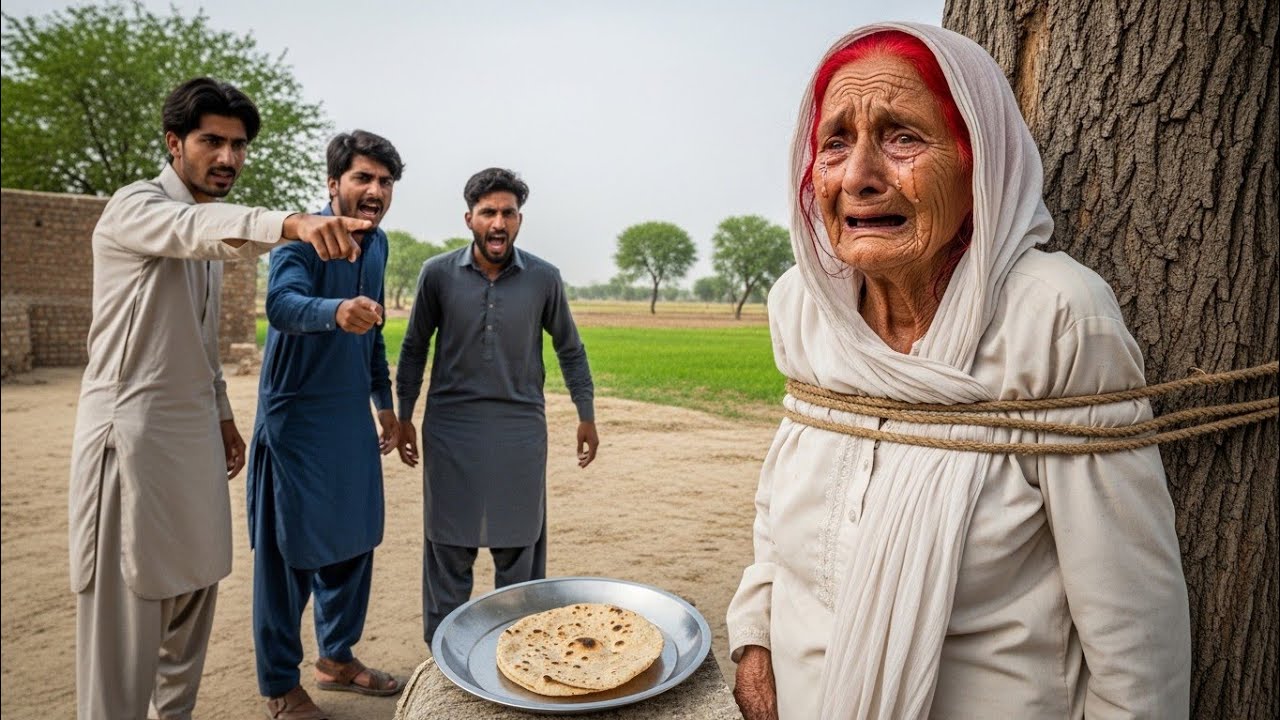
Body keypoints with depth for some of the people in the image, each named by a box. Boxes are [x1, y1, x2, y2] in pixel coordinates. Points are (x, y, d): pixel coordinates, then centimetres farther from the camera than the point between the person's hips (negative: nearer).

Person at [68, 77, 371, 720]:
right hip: (132, 431, -8)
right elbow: (197, 229, -36)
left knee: (194, 583, 14)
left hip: (193, 433, 8)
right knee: (127, 598, -4)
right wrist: (293, 224, -53)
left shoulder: (209, 229, 15)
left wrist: (222, 415, 19)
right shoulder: (134, 207, -10)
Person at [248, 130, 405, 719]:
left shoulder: (377, 243, 8)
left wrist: (385, 400, 19)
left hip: (352, 416, 7)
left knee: (353, 542, 14)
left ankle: (337, 658, 32)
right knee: (290, 550, 3)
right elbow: (282, 303, -33)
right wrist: (336, 310, -54)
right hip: (296, 415, -7)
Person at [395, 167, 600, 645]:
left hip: (521, 430, 0)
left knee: (519, 545, 8)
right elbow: (414, 348, 8)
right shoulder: (438, 274, -2)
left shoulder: (544, 278, -2)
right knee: (449, 547, 9)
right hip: (451, 426, 0)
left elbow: (569, 349, 8)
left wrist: (587, 415, 9)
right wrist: (404, 416, 9)